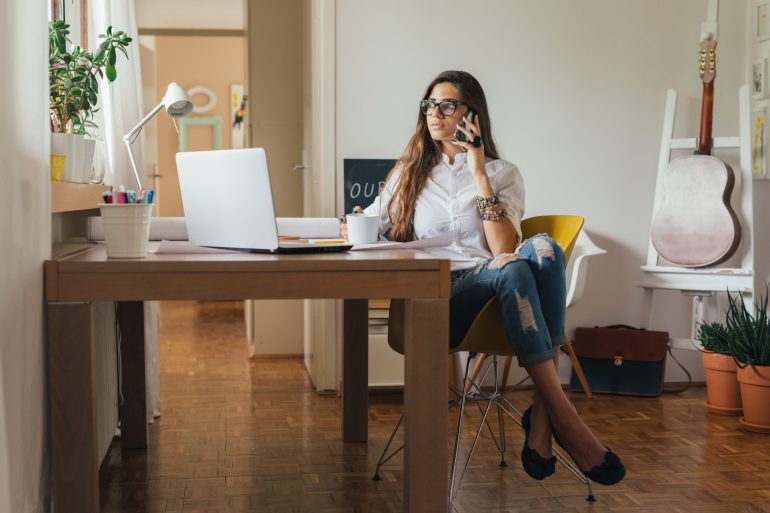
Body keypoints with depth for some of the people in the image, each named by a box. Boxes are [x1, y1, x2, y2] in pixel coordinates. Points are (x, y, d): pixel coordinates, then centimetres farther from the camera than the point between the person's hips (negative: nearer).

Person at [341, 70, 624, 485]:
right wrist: (355, 228, -6)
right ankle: (563, 416, -38)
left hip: (495, 294, 1)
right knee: (511, 269, -34)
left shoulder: (502, 173, 15)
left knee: (543, 248, -34)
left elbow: (504, 248, -2)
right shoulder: (410, 171, 21)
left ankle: (542, 418, -38)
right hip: (436, 298, -1)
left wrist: (480, 175, -5)